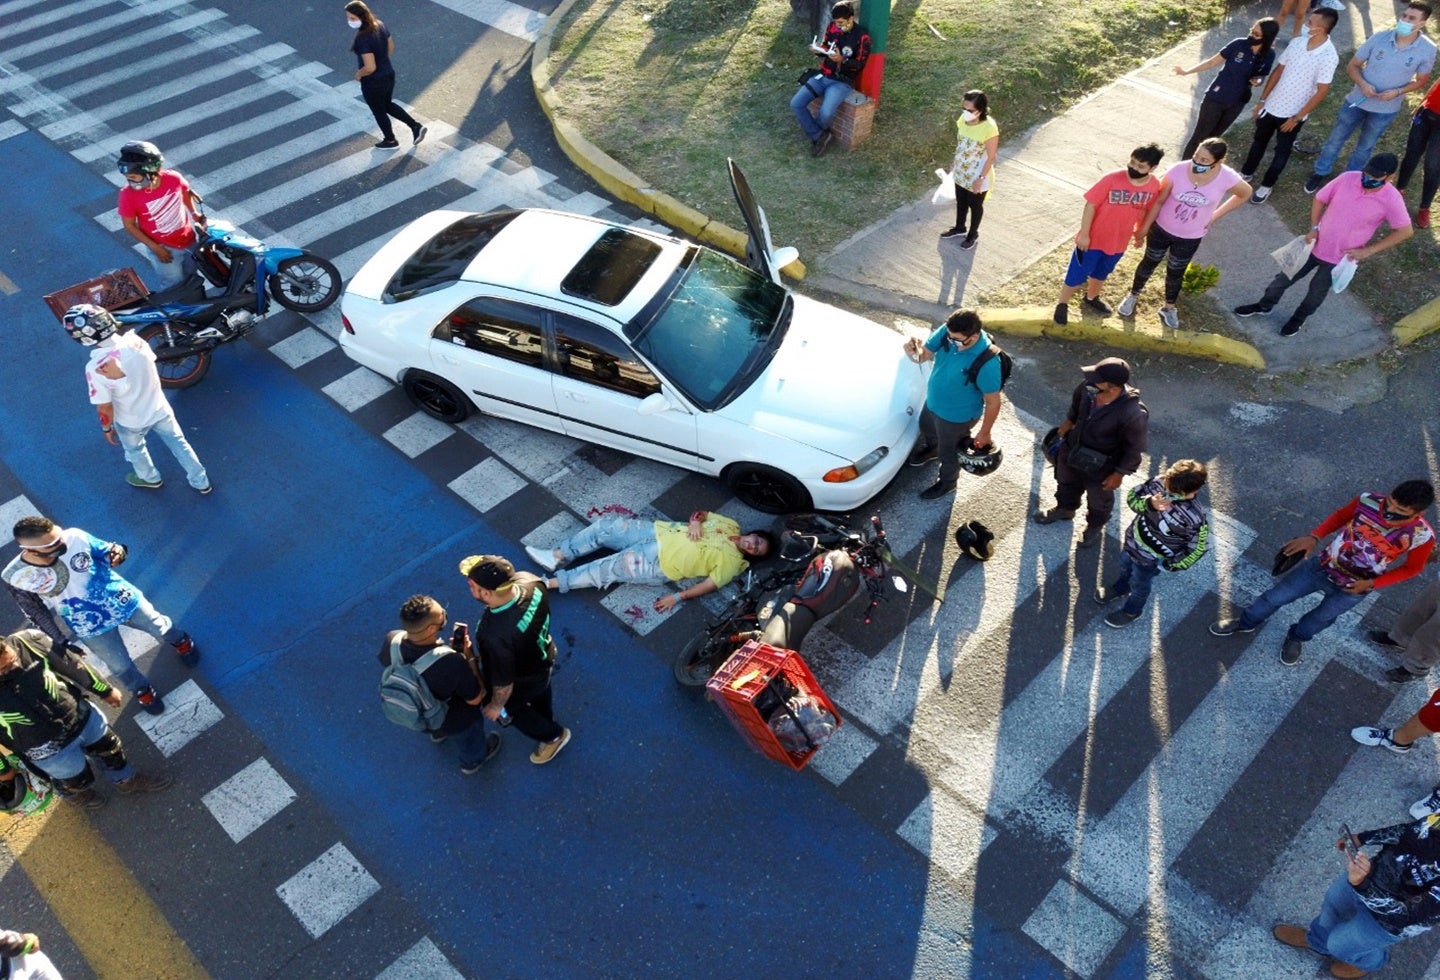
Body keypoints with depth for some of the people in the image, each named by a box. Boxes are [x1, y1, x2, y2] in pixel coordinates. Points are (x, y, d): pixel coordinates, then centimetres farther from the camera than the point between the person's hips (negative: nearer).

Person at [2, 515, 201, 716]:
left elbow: (105, 551, -8)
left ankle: (181, 641, 59)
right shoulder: (16, 577, -26)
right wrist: (60, 642, -1)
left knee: (160, 628, 23)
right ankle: (142, 690, 50)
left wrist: (118, 552, -32)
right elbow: (36, 614, -9)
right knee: (121, 667, 18)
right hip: (92, 629, 0)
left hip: (123, 600, 1)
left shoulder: (75, 537, -28)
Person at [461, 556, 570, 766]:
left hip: (523, 683, -6)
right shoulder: (529, 581, -31)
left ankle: (553, 736, 53)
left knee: (506, 709, 30)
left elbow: (504, 683, -30)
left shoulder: (497, 637, -48)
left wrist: (496, 706, -8)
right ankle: (546, 721, 71)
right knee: (540, 692, 38)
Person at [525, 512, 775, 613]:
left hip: (660, 564, -6)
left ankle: (551, 583, -8)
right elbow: (701, 512, 16)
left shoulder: (732, 561, -6)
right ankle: (557, 557, 3)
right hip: (658, 532, 6)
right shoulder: (730, 525, 10)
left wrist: (678, 596, -21)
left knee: (609, 569, -16)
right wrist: (694, 522, -6)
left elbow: (711, 584, -13)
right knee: (607, 525, -7)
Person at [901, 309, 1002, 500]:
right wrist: (914, 353, -36)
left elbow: (993, 402, -25)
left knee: (947, 451, 22)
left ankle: (947, 482, 54)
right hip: (933, 402, 6)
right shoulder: (946, 332, -24)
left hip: (957, 415, -6)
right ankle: (931, 449, 70)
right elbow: (925, 354, -11)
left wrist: (984, 432, -12)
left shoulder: (987, 362, -39)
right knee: (926, 428, 35)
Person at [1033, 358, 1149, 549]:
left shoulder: (1133, 414, -40)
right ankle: (1065, 509, 66)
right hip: (1072, 450, 5)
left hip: (1100, 466, -4)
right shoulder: (1089, 388, -27)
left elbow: (1135, 447, -23)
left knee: (1098, 500, 27)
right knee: (1066, 483, 34)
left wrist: (1119, 473, -13)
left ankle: (1095, 526, 59)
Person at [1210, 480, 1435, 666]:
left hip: (1352, 589, -1)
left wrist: (1371, 584, -20)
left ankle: (1296, 638, 58)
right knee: (1276, 596, 15)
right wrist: (1314, 536, -18)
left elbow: (1411, 569, -8)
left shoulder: (1422, 537, -28)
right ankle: (1246, 622, 43)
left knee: (1322, 618, 26)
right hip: (1322, 566, 1)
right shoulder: (1369, 501, -26)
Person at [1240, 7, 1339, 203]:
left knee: (1282, 152, 13)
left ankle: (1267, 185, 31)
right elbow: (1278, 71, 4)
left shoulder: (1328, 56, -22)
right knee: (1259, 141, 23)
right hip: (1272, 105, 5)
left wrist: (1297, 118, -16)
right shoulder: (1297, 42, -6)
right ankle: (1246, 173, 44)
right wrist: (1262, 100, 5)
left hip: (1292, 113, -5)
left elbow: (1321, 91, -18)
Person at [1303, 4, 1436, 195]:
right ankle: (1320, 173, 35)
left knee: (1365, 147, 18)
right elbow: (1352, 66, -7)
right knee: (1336, 139, 14)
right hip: (1357, 100, 0)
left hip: (1386, 109, 0)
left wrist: (1397, 92, -21)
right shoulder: (1379, 38, -16)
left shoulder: (1427, 50, -16)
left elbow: (1421, 81, -3)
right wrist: (1362, 84, -25)